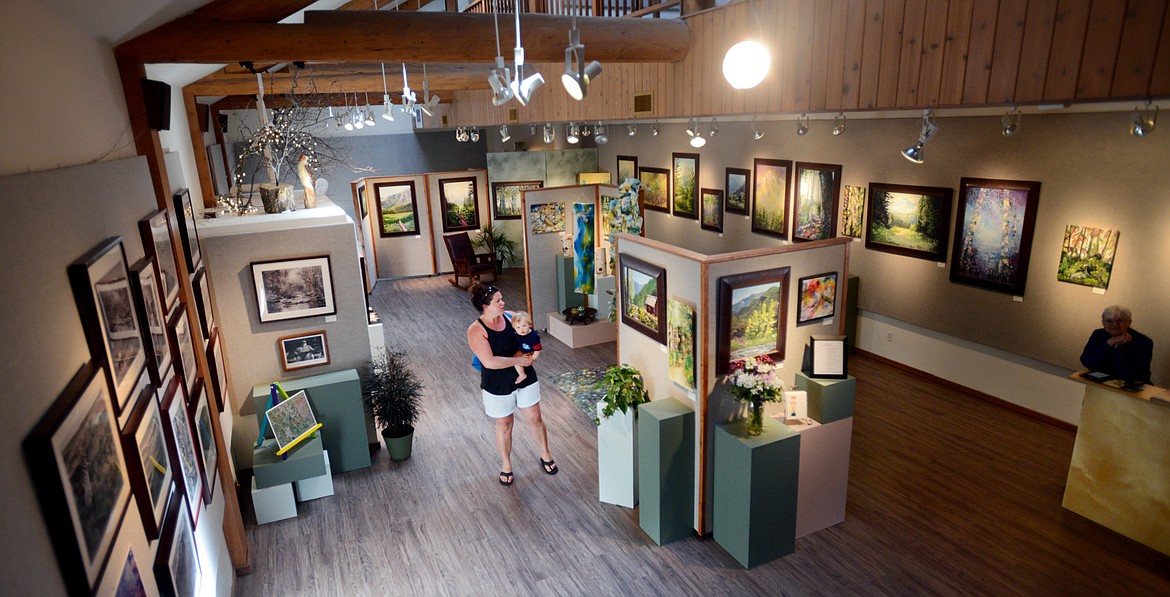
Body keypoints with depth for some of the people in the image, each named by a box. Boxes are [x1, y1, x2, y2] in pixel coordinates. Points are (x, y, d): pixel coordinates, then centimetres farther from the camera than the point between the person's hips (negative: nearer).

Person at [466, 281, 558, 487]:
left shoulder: (511, 316, -6)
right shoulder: (475, 331, -20)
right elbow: (489, 362, -28)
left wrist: (515, 357, -15)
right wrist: (518, 360, -22)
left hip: (525, 379, 4)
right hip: (498, 386, -3)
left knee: (535, 419, 15)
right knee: (504, 426, 15)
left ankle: (546, 455, 38)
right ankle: (506, 465, 37)